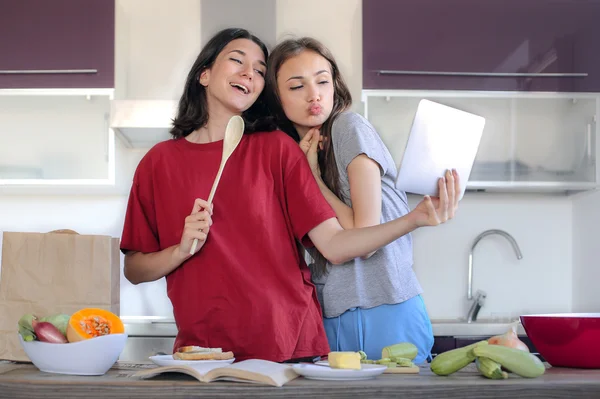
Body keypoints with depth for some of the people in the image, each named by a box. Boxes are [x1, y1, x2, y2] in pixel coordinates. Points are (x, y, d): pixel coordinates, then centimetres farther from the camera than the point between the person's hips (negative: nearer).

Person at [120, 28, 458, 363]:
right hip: (203, 351, 1)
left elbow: (334, 245, -7)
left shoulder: (277, 148, 0)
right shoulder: (159, 162, 3)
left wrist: (416, 219, -18)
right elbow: (134, 270, 6)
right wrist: (182, 250, -12)